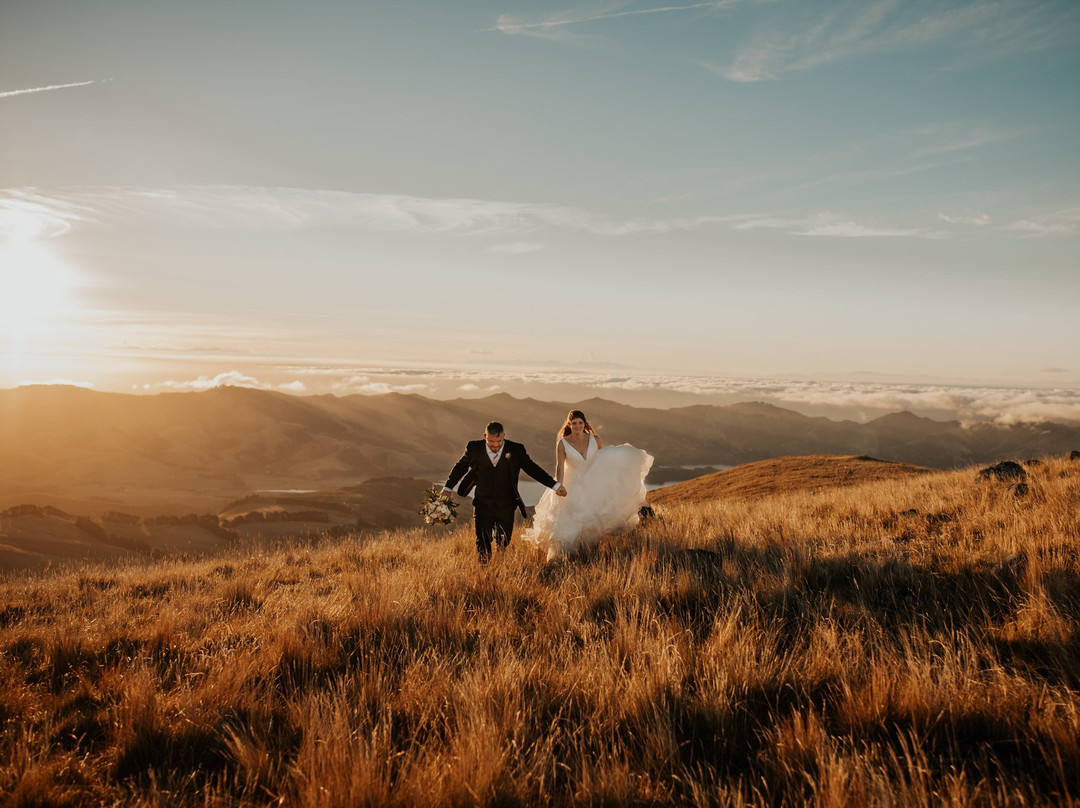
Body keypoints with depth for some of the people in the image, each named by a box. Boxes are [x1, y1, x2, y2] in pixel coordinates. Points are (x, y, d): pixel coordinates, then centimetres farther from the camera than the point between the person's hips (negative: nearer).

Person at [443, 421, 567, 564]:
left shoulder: (516, 450, -6)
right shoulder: (474, 448, -5)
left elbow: (533, 469, 1)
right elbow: (460, 467, 9)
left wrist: (555, 485, -1)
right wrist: (447, 488, 7)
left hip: (506, 507, 0)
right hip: (482, 505, 0)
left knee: (504, 545, 10)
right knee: (482, 544, 0)